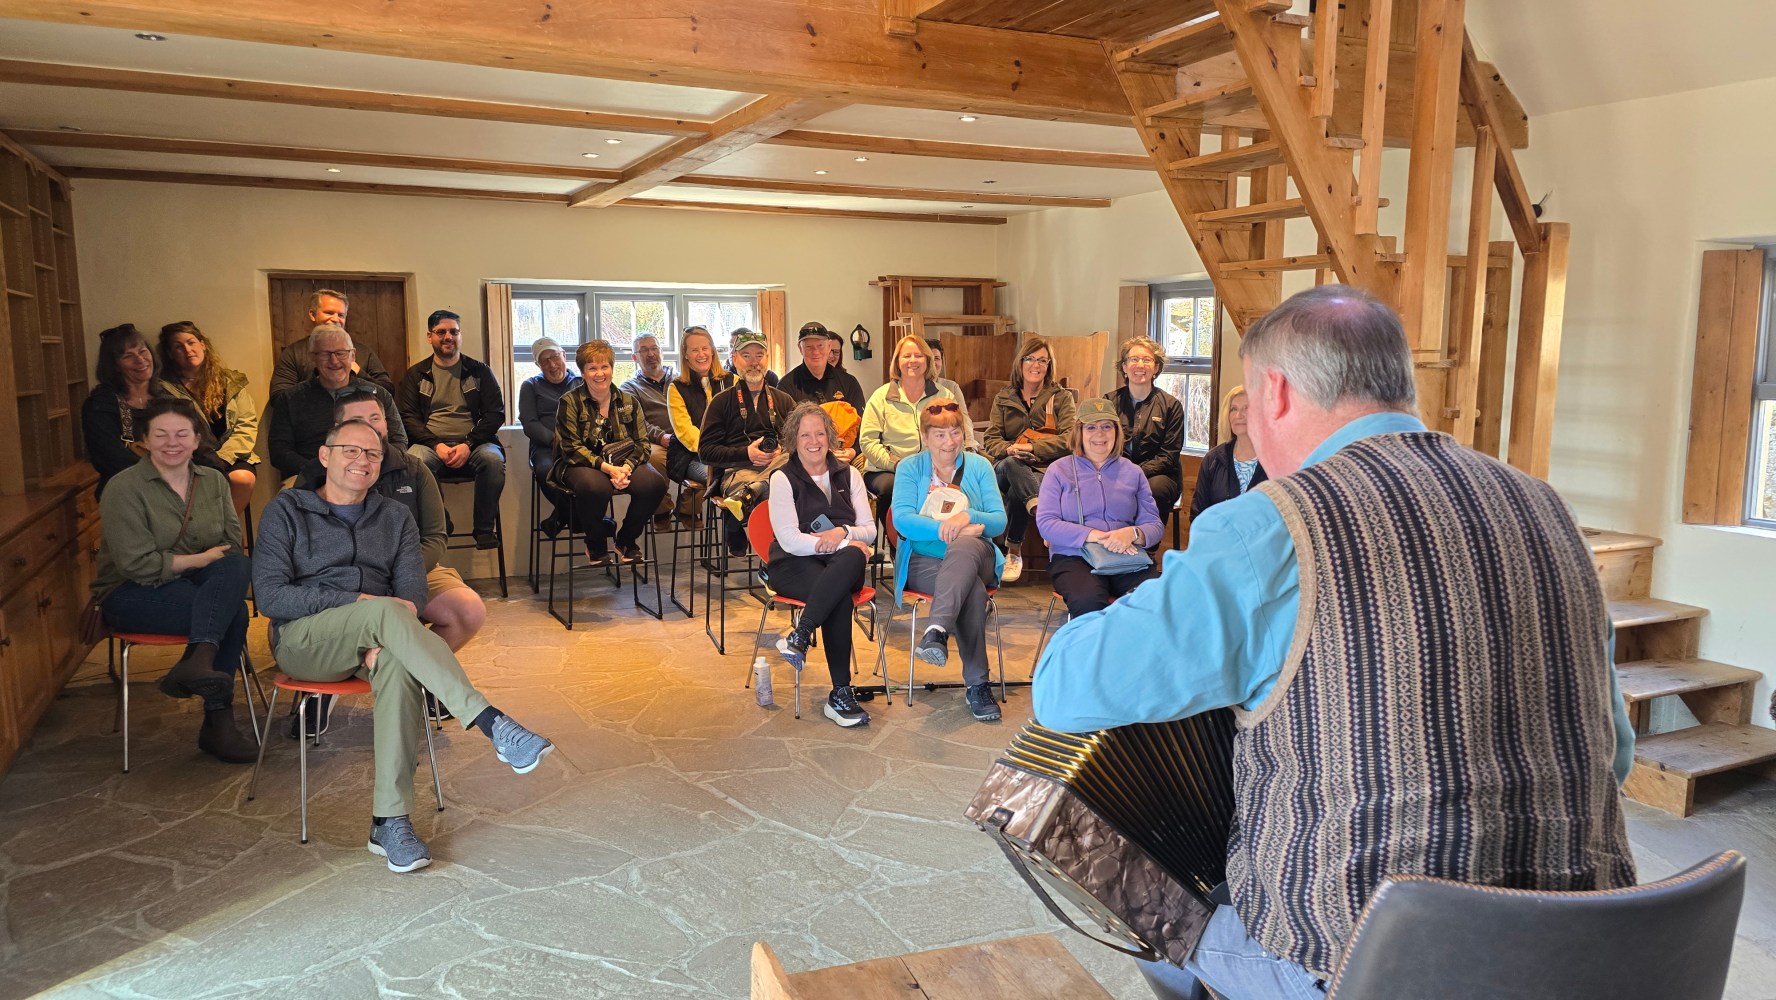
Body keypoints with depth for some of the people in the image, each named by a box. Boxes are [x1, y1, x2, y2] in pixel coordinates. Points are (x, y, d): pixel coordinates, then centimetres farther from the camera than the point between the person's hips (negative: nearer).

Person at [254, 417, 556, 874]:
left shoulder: (395, 518, 19)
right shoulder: (286, 511, 10)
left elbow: (412, 594, 5)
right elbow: (269, 596, -4)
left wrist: (386, 636, -18)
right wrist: (358, 602, -16)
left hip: (375, 635, 3)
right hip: (304, 639, -2)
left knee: (399, 664, -35)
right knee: (387, 613, -35)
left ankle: (390, 821, -36)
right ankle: (492, 724, -47)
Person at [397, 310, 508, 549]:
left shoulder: (479, 372, 13)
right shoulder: (415, 375, 14)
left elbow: (496, 413, 5)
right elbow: (406, 416, 6)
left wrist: (468, 445, -11)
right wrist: (436, 445, -12)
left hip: (473, 444, 0)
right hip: (430, 443, 0)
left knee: (493, 459, -34)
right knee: (414, 462, -35)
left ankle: (485, 530, -20)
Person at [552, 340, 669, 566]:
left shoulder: (629, 402, 9)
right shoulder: (570, 402, -1)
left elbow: (642, 443, 2)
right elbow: (571, 448, -10)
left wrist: (626, 467, -20)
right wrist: (606, 467, -24)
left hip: (622, 464, 3)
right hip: (580, 465, -3)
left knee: (654, 483, -28)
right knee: (595, 486, -40)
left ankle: (627, 539, -1)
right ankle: (595, 545, -8)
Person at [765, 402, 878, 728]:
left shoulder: (847, 474, 14)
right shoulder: (783, 478, 1)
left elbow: (869, 530, 9)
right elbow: (789, 540, -10)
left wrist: (843, 533, -13)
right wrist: (839, 544, -15)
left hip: (841, 565, 4)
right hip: (794, 566, -3)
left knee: (853, 558, -37)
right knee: (840, 598, -37)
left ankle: (798, 637, -35)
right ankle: (840, 694, -31)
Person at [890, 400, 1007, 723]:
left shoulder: (978, 466, 12)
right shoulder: (910, 468, 9)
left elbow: (999, 521, 2)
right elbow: (902, 519, -6)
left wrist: (967, 518, -19)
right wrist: (946, 529, -20)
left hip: (974, 557, 1)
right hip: (923, 561, -1)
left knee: (965, 547, -39)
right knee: (972, 590, -35)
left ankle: (937, 631, -51)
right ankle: (977, 684, -34)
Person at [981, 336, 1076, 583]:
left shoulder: (1061, 397, 11)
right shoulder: (1004, 398, 17)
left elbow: (1070, 438, -4)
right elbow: (990, 440, 8)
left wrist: (1032, 447, -17)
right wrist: (1009, 448, -17)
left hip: (1045, 469, -2)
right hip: (1006, 469, 2)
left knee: (1017, 491, -38)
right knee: (1011, 464, -39)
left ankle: (1014, 553, -29)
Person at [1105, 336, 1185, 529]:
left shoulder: (1171, 405, 5)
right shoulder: (1110, 400, 12)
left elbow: (1168, 455, -1)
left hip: (1157, 475, -1)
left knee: (1154, 489, -37)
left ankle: (1149, 543, -19)